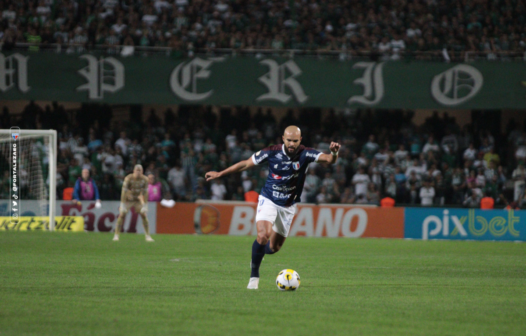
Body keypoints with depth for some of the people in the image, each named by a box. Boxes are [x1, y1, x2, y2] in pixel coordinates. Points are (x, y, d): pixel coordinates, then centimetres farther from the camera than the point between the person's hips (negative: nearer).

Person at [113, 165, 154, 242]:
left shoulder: (145, 179, -13)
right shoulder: (128, 178, -23)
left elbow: (145, 192, -6)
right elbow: (124, 191, -23)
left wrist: (145, 204, -8)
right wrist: (122, 204, -26)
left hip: (139, 199, 2)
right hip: (128, 199, -2)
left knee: (144, 215, -8)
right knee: (122, 215, -14)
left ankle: (147, 236, 1)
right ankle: (116, 235, -7)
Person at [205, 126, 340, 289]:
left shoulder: (305, 154, -15)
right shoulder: (272, 152, -16)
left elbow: (328, 159, -28)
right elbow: (246, 164, -4)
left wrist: (333, 153, -53)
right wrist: (220, 174, 1)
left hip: (288, 206, 2)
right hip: (268, 200, -2)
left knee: (274, 247, 10)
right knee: (263, 235, -26)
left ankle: (257, 255, 46)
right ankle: (254, 275, -10)